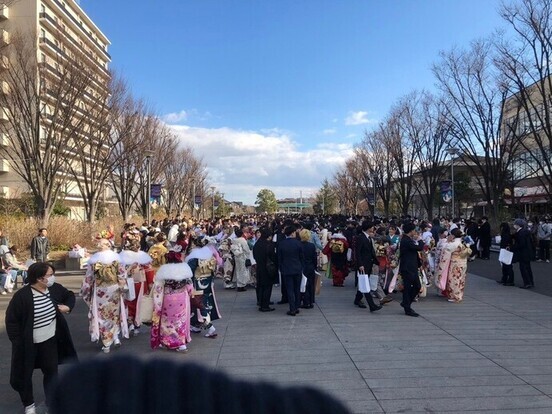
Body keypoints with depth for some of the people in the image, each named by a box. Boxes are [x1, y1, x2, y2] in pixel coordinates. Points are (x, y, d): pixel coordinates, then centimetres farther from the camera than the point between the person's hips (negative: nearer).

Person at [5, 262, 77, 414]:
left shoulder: (55, 288, -9)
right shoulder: (22, 296, -24)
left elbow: (70, 295, 12)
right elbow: (11, 320, -15)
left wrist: (68, 306, -8)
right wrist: (18, 342, -14)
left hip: (50, 341, 4)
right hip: (28, 344, -3)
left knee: (52, 372, 9)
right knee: (24, 375, 12)